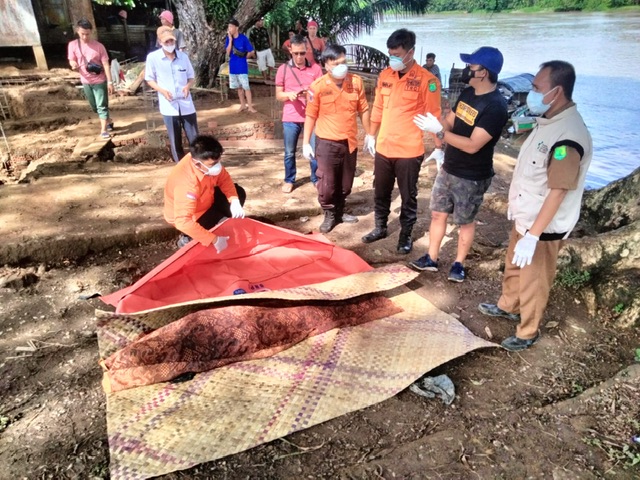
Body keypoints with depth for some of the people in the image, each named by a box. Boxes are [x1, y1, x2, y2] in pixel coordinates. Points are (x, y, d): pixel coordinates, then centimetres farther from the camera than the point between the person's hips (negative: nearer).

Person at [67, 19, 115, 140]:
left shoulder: (98, 46, -10)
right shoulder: (72, 45, -3)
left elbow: (106, 64, -10)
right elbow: (72, 60, 2)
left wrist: (110, 81, -14)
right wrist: (74, 65, -24)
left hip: (100, 80, -4)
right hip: (85, 81, 4)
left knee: (102, 106, -4)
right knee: (94, 106, 15)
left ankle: (104, 130, 1)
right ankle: (108, 121, 36)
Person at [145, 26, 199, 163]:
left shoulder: (183, 56, 2)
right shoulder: (152, 57, -4)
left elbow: (192, 77, 12)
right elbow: (149, 79, 3)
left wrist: (188, 86, -11)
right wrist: (162, 90, -15)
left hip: (186, 104, 2)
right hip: (169, 106, -2)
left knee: (194, 137, 5)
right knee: (175, 140, 6)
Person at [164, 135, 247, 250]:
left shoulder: (209, 161, -23)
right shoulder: (187, 183, -42)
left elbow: (224, 179, -6)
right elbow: (183, 222, -45)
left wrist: (235, 201, -23)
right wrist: (214, 239, -44)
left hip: (205, 201, 7)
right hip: (190, 217, -7)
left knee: (239, 193, 1)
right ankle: (188, 238, 1)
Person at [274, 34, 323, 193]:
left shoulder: (315, 68, 1)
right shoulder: (283, 69, 2)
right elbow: (278, 95, 5)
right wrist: (289, 94, -16)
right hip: (290, 118, 0)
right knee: (289, 152, 9)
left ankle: (316, 179, 21)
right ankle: (289, 180, 25)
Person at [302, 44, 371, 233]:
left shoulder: (356, 81, -3)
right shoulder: (317, 86, -11)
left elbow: (363, 110, 6)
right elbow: (311, 116, -4)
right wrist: (306, 143, -4)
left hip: (350, 141, 3)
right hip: (327, 142, -3)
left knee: (346, 182, 14)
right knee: (327, 183, 1)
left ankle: (340, 212, 35)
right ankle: (329, 215, 22)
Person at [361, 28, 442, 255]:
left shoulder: (426, 80, -12)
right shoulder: (385, 75, 5)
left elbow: (434, 116, -10)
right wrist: (371, 134, 18)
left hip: (409, 151, -5)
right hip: (383, 147, 5)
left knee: (408, 196, 9)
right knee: (380, 192, 18)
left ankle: (406, 235, 25)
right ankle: (380, 227, 36)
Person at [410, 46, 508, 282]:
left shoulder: (495, 106, -24)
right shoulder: (467, 93, 3)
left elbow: (472, 145, -28)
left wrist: (439, 131, -30)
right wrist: (434, 123, -14)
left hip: (472, 178, -8)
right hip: (448, 169, 8)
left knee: (465, 221, 10)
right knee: (438, 213, 14)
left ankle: (459, 264, 28)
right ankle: (431, 259, 28)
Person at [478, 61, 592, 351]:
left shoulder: (568, 137, -29)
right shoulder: (548, 120, 2)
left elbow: (558, 191, -28)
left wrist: (532, 235, -27)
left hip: (544, 228, -9)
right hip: (525, 217, 9)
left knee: (533, 282, 9)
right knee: (513, 266, 26)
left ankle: (528, 333, 30)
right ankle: (508, 307, 50)